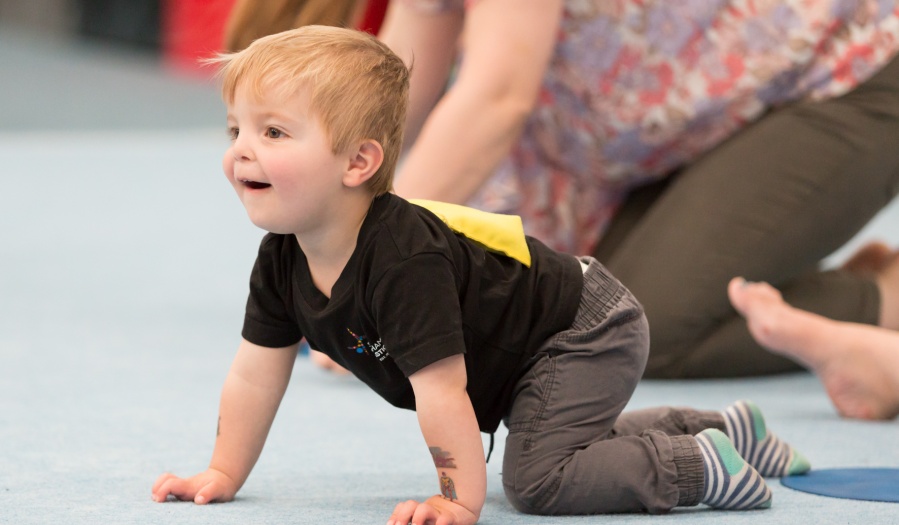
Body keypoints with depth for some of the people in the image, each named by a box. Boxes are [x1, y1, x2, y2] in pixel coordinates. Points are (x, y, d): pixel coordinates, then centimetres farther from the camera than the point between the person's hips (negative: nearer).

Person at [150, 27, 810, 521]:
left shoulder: (403, 258, -39)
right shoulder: (283, 260, -12)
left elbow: (439, 389, -39)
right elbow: (255, 377, -2)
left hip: (587, 335, -10)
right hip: (516, 364, 10)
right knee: (571, 445, 29)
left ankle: (701, 465, -8)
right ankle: (724, 428, 40)